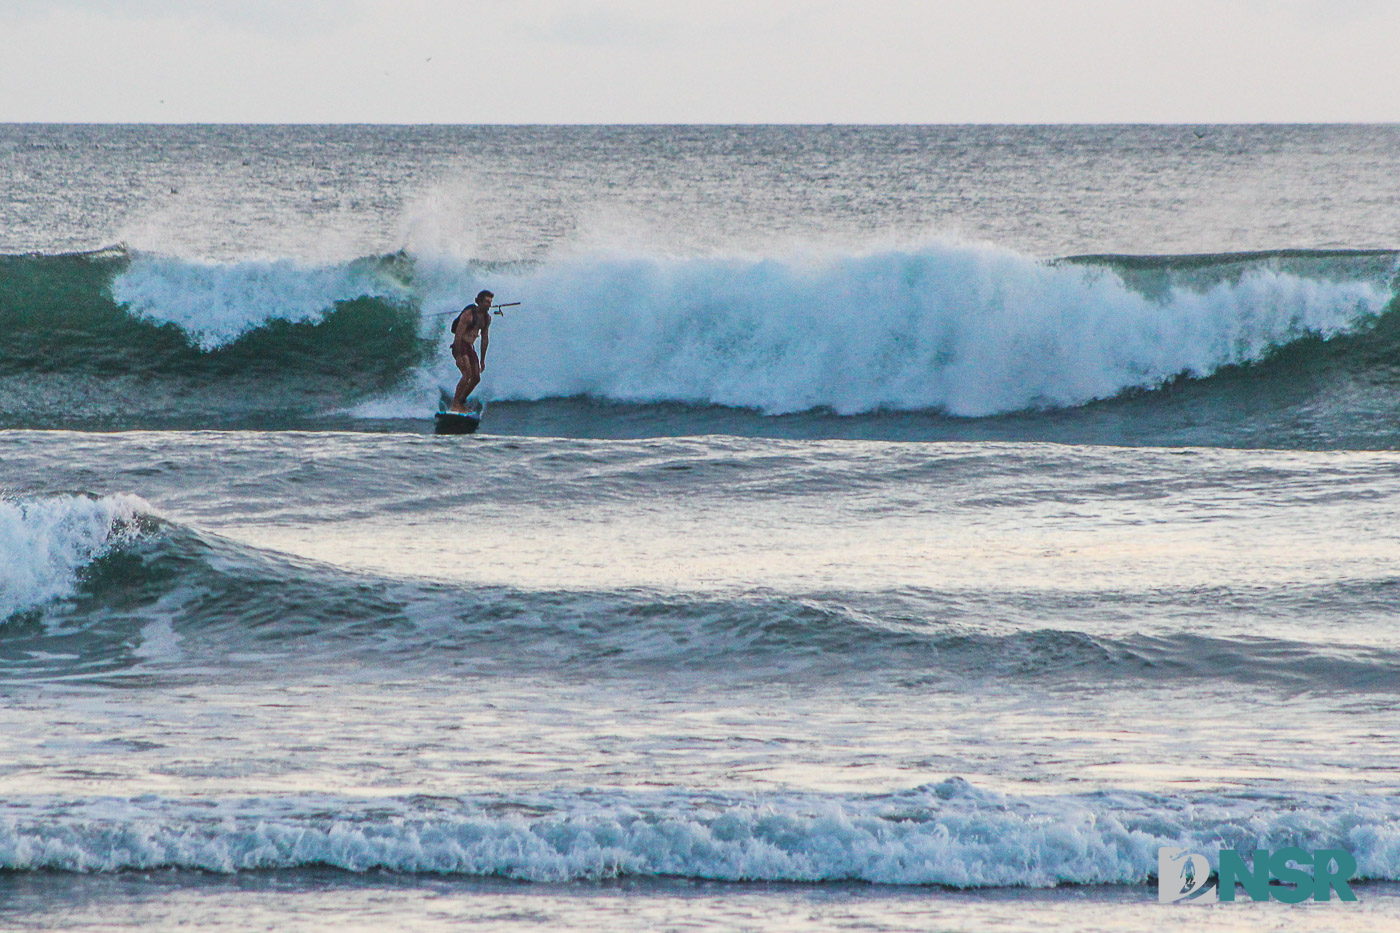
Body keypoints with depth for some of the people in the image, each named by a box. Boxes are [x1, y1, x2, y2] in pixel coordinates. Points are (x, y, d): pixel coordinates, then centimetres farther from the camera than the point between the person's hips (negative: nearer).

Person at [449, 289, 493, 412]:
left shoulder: (487, 318, 11)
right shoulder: (468, 314, -15)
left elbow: (485, 339, 18)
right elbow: (458, 335, -19)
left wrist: (482, 360, 17)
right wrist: (458, 357, -24)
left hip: (470, 347, 8)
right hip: (460, 346, -8)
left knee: (476, 378, 7)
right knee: (467, 374, -23)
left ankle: (461, 403, 21)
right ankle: (455, 405, -24)